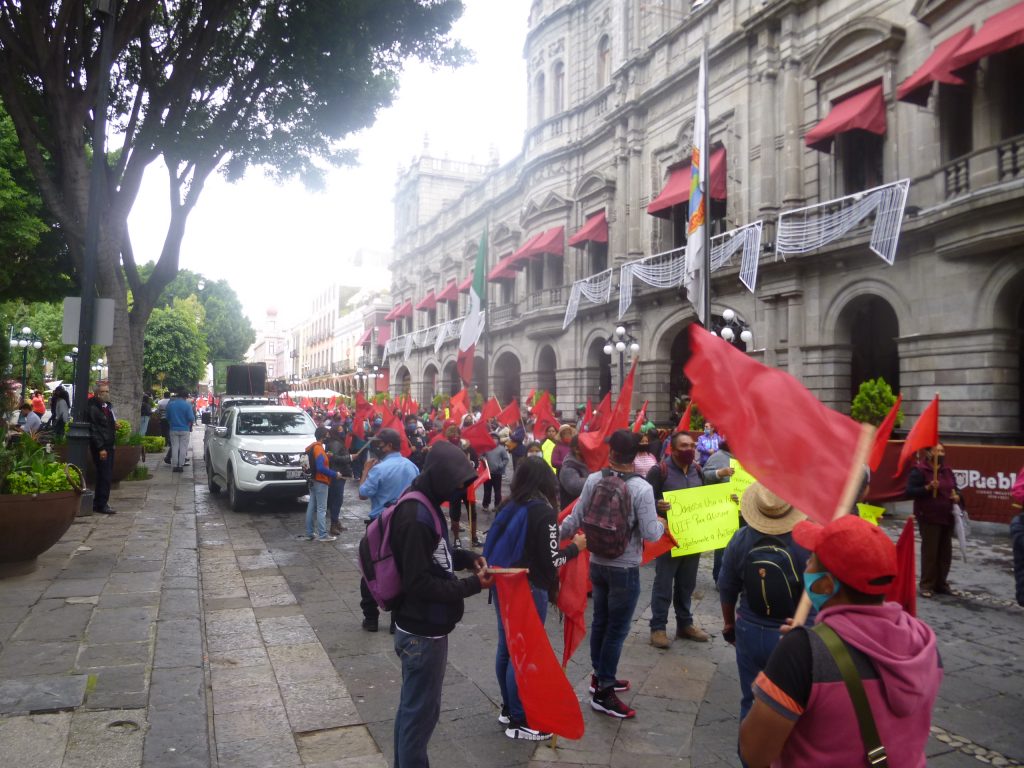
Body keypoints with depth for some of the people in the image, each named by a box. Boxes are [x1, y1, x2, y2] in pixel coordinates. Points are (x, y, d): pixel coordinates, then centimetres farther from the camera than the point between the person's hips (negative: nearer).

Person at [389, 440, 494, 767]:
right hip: (423, 633, -10)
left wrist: (466, 556, 2)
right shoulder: (415, 516, -25)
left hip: (421, 628, 10)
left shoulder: (425, 505, 6)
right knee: (421, 712, 5)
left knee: (412, 707, 22)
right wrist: (471, 585, -20)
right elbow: (419, 583, -25)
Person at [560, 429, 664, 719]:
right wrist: (661, 524, 3)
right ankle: (603, 693, 12)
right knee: (617, 629, 5)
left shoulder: (593, 480, -7)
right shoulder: (641, 488, -20)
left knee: (600, 621, 19)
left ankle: (600, 677, 35)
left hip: (597, 563, 5)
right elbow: (650, 534, -19)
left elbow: (575, 520, -3)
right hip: (625, 569, -5)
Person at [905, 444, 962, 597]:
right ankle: (926, 585, 3)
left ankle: (941, 583, 20)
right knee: (930, 552, -5)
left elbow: (955, 488, 23)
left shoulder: (947, 471, 13)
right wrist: (927, 487, -26)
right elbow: (909, 491, -14)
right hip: (929, 518, -7)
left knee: (945, 552, 9)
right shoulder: (919, 470, -9)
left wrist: (957, 496, 1)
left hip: (947, 517, 7)